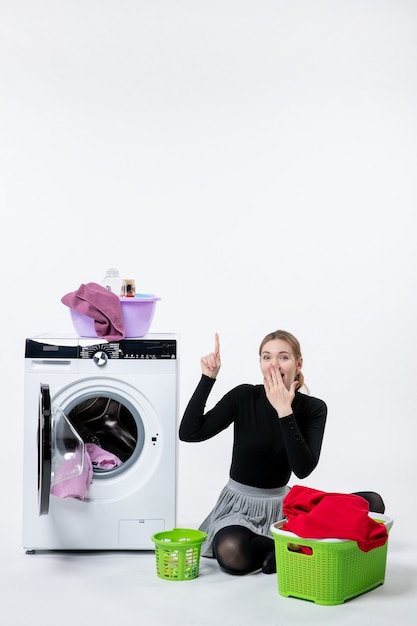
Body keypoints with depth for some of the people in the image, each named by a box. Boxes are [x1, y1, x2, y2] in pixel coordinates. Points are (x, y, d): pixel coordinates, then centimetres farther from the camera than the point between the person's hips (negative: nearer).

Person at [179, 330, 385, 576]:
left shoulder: (313, 408, -6)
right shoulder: (244, 396, -9)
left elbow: (303, 468, -20)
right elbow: (189, 433, -15)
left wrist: (284, 411, -27)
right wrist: (208, 378, -20)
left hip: (282, 503, 3)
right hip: (240, 504, -3)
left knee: (372, 502, -14)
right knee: (231, 553, -38)